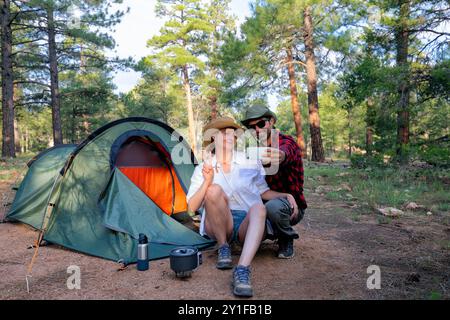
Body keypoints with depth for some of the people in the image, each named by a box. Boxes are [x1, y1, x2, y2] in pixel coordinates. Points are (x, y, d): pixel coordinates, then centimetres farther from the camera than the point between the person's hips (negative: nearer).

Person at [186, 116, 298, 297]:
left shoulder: (251, 162, 6)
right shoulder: (203, 169, 3)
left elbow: (264, 192, 15)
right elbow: (192, 207, -3)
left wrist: (285, 195, -4)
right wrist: (206, 181, -18)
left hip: (247, 224, 1)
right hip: (218, 226, 0)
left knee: (259, 207, -33)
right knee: (214, 190, -28)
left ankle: (242, 270, -45)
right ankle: (223, 249, -13)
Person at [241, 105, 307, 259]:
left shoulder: (287, 142, -17)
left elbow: (285, 153, -45)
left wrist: (279, 156, -69)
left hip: (291, 206, -7)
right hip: (267, 200, 7)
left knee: (273, 206, -38)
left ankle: (287, 240, -6)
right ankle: (274, 232, 9)